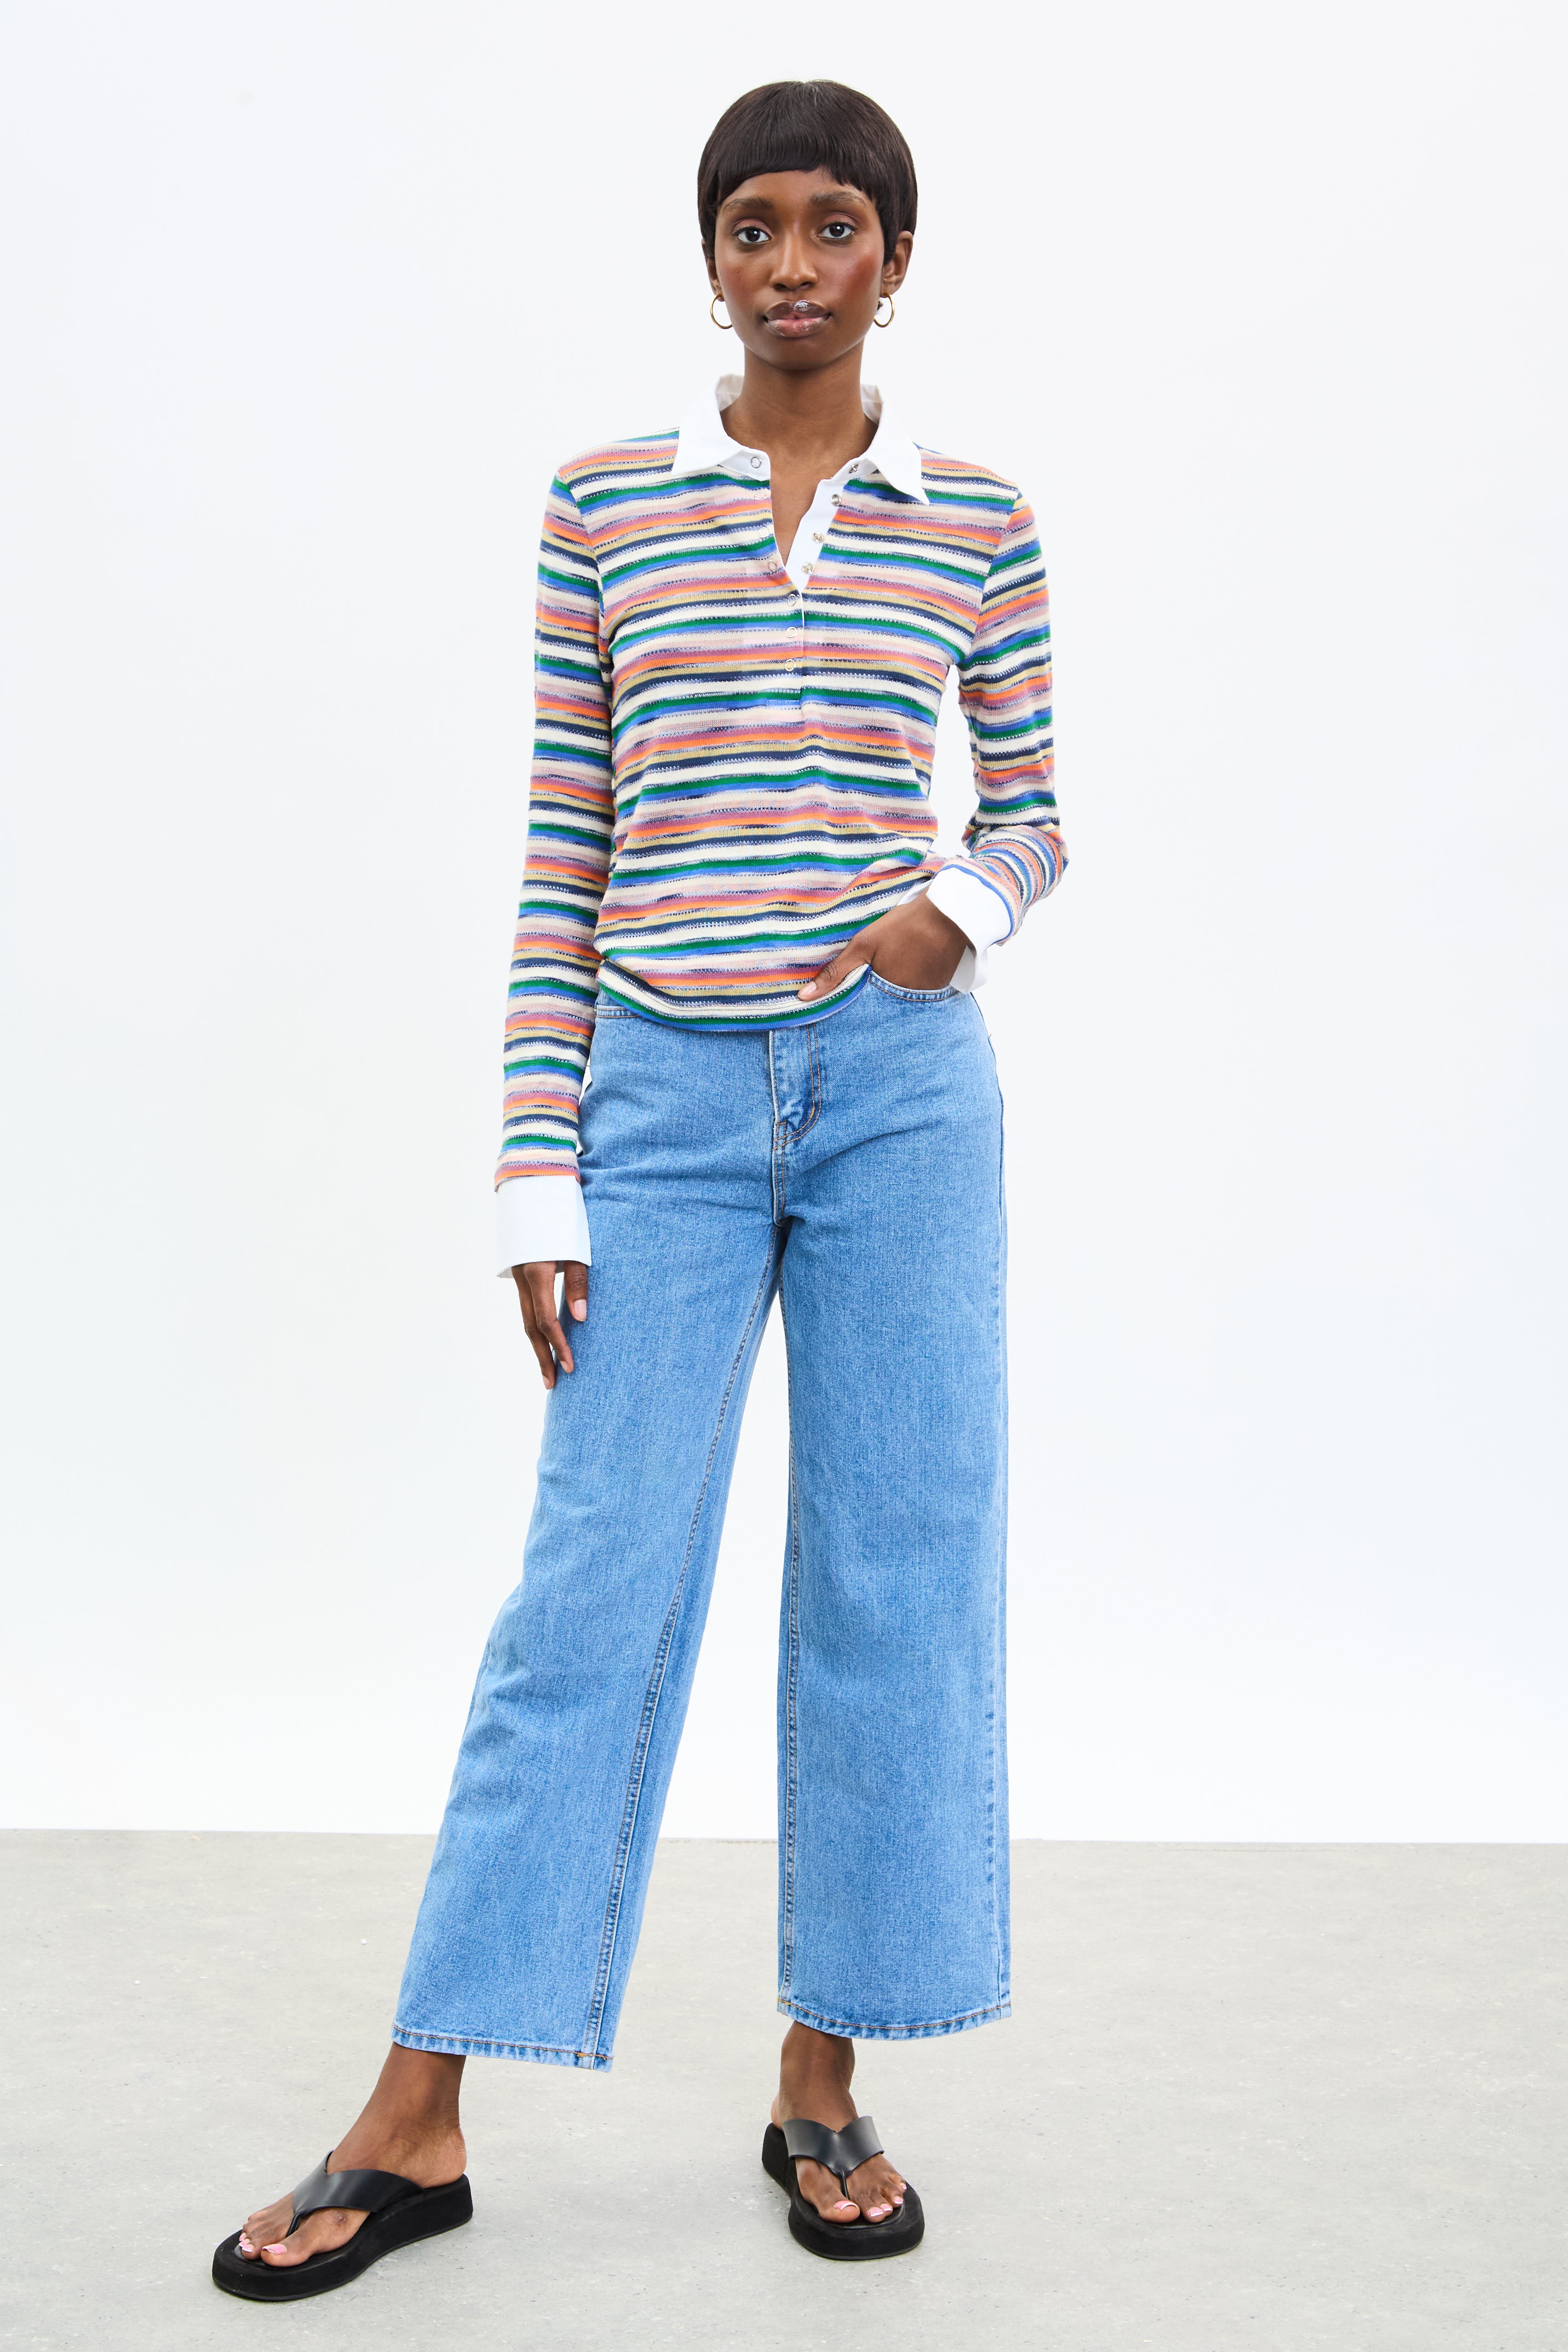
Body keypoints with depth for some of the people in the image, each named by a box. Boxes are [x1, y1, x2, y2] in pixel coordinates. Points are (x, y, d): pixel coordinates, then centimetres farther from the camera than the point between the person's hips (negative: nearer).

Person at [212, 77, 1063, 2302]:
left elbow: (1032, 810, 15)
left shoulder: (976, 523, 7)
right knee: (591, 1590, -1)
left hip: (899, 1091, 1)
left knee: (894, 1579, 4)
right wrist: (541, 1173, -1)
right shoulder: (606, 502, 5)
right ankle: (417, 2122, 11)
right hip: (668, 1098, -1)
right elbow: (561, 854, 4)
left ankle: (824, 2083, 20)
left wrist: (966, 902, -9)